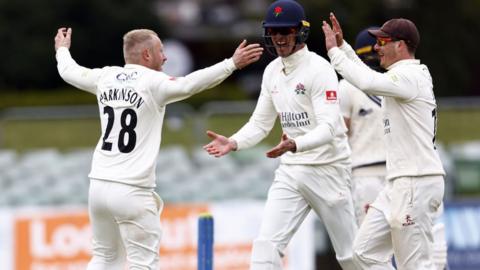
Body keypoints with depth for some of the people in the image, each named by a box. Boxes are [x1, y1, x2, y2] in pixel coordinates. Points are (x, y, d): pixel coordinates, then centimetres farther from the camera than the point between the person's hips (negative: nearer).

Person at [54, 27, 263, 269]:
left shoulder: (105, 77, 8)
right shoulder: (153, 82, -10)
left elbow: (69, 71, 24)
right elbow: (188, 84, -26)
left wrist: (62, 49, 45)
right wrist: (232, 64, -26)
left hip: (99, 185, 7)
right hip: (131, 192, -7)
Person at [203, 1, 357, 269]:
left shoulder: (319, 69, -16)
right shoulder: (272, 71, 7)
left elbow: (328, 129, -25)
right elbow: (260, 123, 12)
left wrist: (294, 145, -42)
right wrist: (233, 143, -8)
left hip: (327, 169, -6)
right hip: (290, 171, 6)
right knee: (266, 246, -9)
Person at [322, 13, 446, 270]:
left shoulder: (411, 76, -14)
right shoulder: (402, 75, 17)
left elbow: (367, 82, -29)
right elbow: (368, 77, 35)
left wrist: (334, 51, -17)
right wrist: (343, 45, 24)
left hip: (417, 183, -10)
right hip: (398, 184, 10)